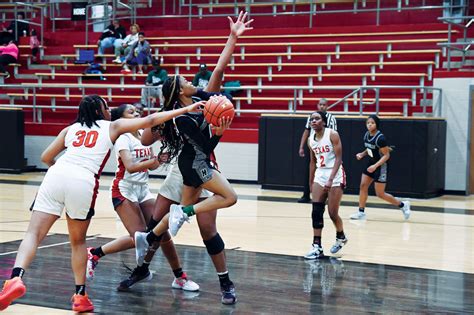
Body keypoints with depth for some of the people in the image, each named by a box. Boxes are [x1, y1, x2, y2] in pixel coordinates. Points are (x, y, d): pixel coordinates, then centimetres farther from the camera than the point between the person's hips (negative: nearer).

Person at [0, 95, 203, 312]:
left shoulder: (71, 129, 28)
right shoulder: (112, 127, 21)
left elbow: (46, 158, 26)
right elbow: (150, 120, 18)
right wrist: (186, 109, 24)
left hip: (56, 176, 2)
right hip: (84, 182, -2)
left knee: (34, 234, -2)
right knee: (78, 242, 17)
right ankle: (80, 296, 14)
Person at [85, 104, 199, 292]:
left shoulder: (144, 134, 9)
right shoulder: (123, 138, -12)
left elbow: (151, 166, 12)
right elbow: (130, 167, -26)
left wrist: (161, 159, -7)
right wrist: (155, 160, -37)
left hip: (143, 189, 6)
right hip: (124, 190, -6)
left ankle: (179, 277, 4)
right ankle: (94, 254, 1)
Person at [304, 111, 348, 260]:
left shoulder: (332, 135, -12)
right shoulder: (311, 139, 6)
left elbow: (338, 158, -16)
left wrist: (330, 180, -25)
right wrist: (311, 183, 19)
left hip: (335, 176, -5)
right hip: (320, 175, 6)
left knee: (332, 213, -2)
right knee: (316, 211, -5)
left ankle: (341, 237, 27)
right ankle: (317, 247, -1)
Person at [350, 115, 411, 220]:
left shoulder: (380, 138, -24)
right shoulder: (366, 135, 0)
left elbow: (386, 155, -22)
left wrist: (375, 166, -31)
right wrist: (362, 154, -2)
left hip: (381, 166, -8)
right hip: (371, 164, 8)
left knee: (380, 194, -3)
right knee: (363, 186, 1)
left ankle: (403, 205, 15)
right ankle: (361, 212, 10)